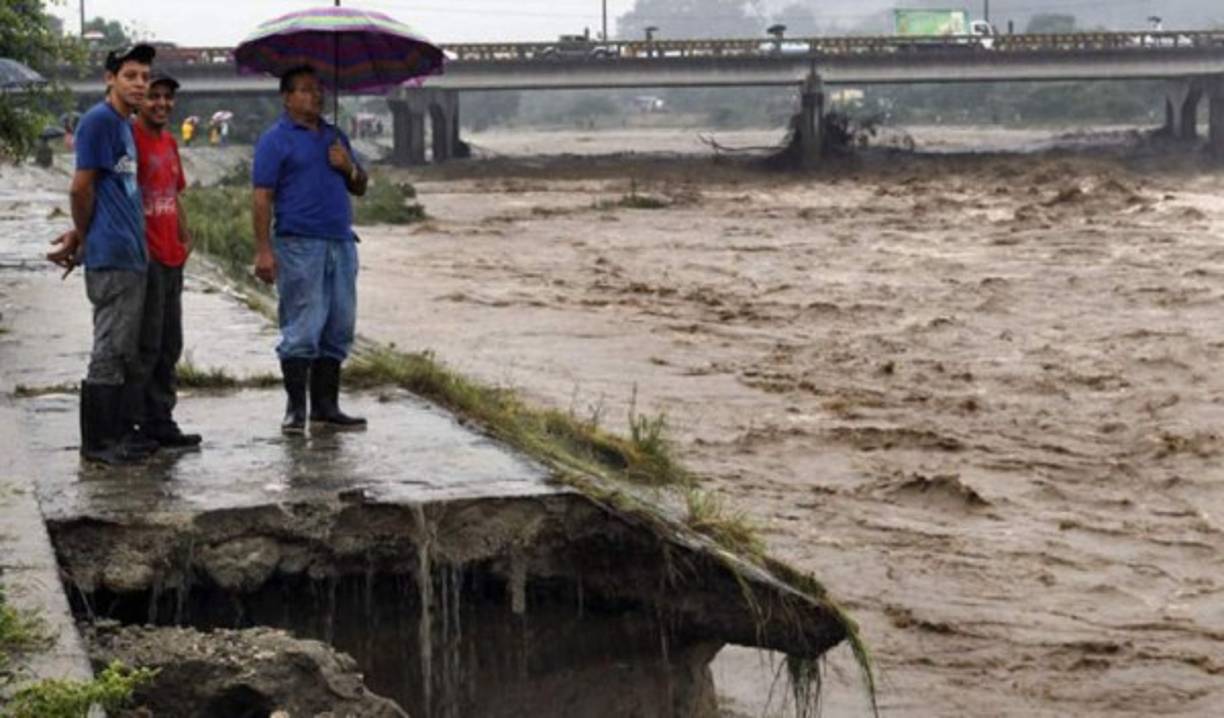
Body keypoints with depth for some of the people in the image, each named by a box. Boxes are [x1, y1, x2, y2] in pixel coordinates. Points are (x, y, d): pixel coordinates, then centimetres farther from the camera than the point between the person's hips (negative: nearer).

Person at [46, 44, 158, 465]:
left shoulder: (125, 126, 17)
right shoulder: (99, 120, -11)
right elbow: (81, 188, -13)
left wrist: (81, 236, 8)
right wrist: (82, 236, 0)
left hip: (131, 255, 9)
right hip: (112, 256, -9)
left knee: (126, 351, 13)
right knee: (110, 350, -5)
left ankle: (118, 433, 20)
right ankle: (98, 442, 0)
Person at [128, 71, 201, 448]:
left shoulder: (169, 141, 16)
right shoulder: (130, 138, -11)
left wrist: (185, 238, 16)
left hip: (171, 257, 9)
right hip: (143, 257, -9)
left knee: (169, 346, 13)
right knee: (146, 345, -7)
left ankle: (160, 421, 21)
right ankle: (127, 423, 1)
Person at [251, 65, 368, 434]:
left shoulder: (335, 136, 19)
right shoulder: (275, 140, -2)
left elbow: (360, 188, 22)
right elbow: (262, 197, -8)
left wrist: (349, 168, -1)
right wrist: (263, 249, -16)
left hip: (341, 243, 7)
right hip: (299, 246, -7)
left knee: (339, 328, 7)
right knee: (302, 330, -6)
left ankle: (326, 405, 15)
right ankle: (295, 409, 1)